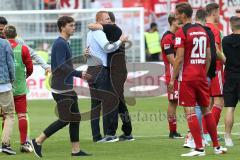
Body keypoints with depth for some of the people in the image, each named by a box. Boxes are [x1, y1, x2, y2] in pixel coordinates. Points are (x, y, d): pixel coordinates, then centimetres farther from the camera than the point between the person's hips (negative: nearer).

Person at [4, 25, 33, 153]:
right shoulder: (23, 48, -3)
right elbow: (30, 68, 0)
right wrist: (26, 75, 22)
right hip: (19, 88, 0)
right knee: (22, 116, 2)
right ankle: (24, 143, -2)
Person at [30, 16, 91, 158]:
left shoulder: (65, 44, 17)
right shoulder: (60, 44, -14)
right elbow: (62, 66, -23)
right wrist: (80, 74, -22)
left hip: (68, 89, 10)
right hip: (61, 89, -10)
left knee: (75, 118, 8)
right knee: (65, 119, -9)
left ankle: (76, 150, 10)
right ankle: (38, 141, -2)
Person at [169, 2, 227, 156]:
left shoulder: (181, 32, -10)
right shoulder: (203, 31, 11)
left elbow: (179, 58, -14)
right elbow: (208, 57, 13)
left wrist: (173, 79, -8)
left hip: (187, 78, -7)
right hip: (202, 77, 7)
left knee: (190, 112, -5)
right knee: (206, 110, 14)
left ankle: (199, 148, -10)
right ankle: (216, 146, 17)